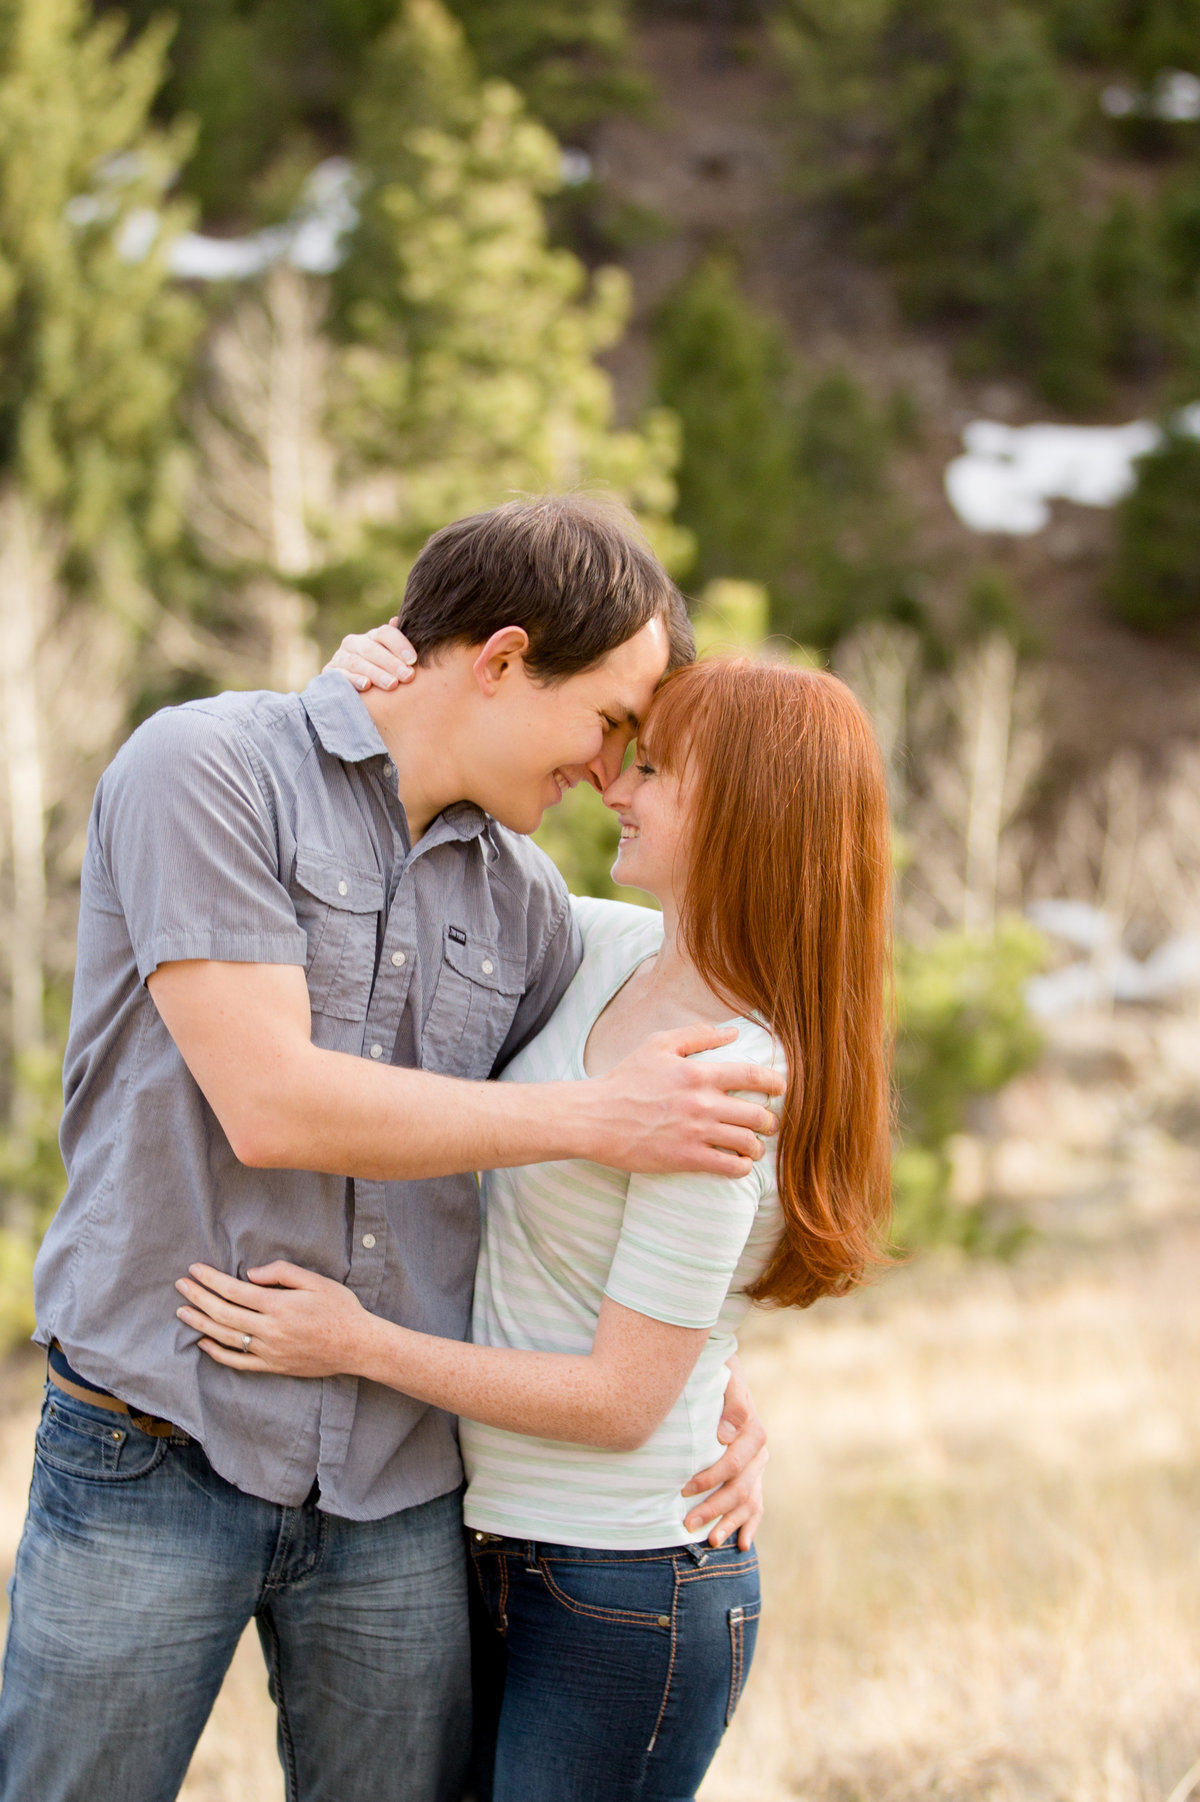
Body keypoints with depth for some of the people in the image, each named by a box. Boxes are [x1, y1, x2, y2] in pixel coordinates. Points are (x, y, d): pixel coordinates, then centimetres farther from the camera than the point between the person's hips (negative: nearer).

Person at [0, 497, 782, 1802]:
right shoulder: (207, 768, -9)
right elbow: (269, 1104, -19)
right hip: (157, 1458, -5)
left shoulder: (523, 899, 9)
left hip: (401, 1495, 5)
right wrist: (597, 1115, -14)